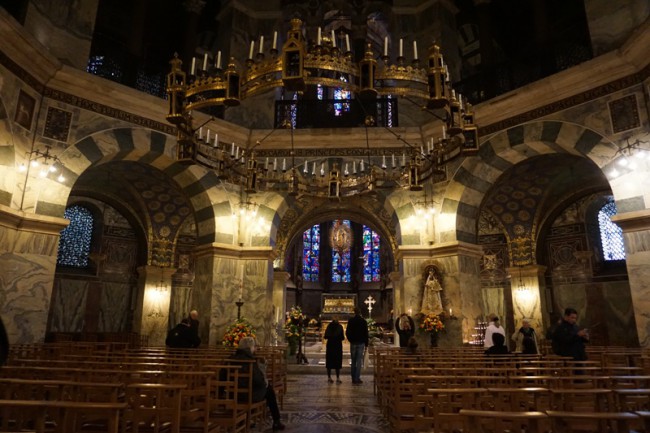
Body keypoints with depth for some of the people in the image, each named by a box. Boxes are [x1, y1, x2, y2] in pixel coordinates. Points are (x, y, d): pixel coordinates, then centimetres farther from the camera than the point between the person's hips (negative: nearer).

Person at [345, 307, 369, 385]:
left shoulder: (350, 321, -1)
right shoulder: (363, 321, -3)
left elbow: (347, 332, 1)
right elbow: (366, 334, -2)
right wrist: (366, 345, 5)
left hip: (353, 343, 2)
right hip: (361, 343, -2)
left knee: (353, 361, 10)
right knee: (359, 361, 0)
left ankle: (353, 379, 13)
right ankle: (357, 379, -3)